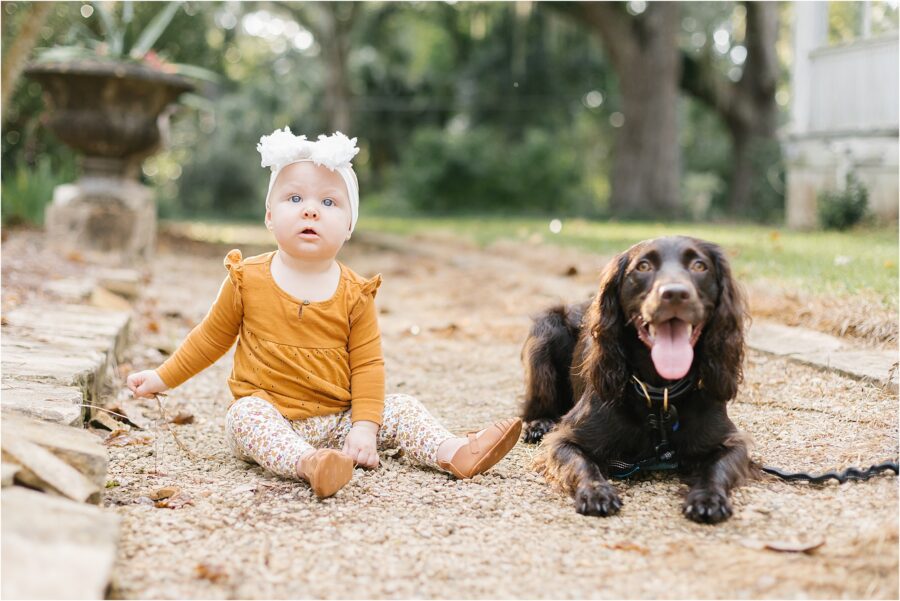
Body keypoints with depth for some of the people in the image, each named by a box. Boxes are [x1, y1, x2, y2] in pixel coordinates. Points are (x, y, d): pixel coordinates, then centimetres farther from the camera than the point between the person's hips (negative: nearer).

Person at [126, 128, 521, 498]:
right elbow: (211, 337, 13)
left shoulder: (354, 294, 0)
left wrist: (364, 428, -12)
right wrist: (163, 378, 14)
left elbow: (367, 365, -1)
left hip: (336, 422, 3)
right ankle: (308, 464, -57)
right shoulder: (248, 279, -1)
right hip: (269, 415, -3)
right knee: (247, 415, -34)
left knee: (400, 409, -10)